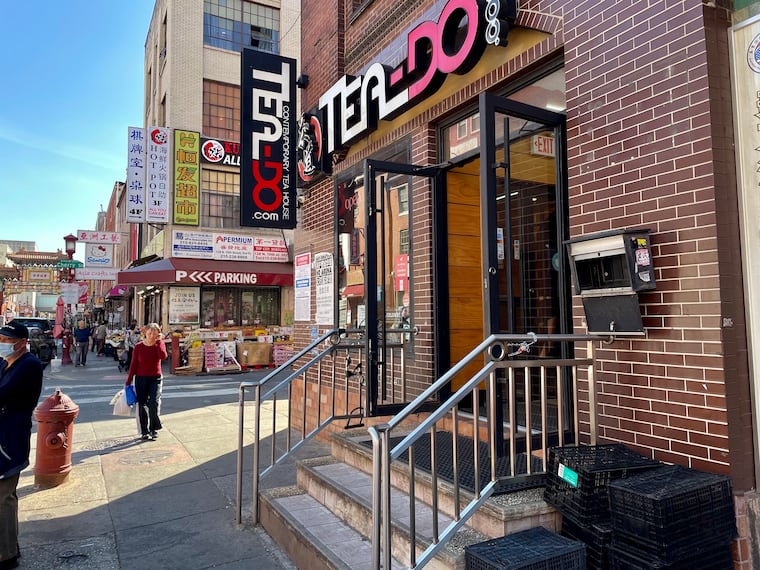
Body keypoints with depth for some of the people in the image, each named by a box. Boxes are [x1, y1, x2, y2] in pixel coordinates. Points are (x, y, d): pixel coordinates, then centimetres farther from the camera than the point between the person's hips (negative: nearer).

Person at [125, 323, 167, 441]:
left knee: (153, 403, -15)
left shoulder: (159, 345, -2)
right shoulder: (139, 347, -3)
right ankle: (144, 431, 19)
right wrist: (128, 381, 1)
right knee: (142, 405, 6)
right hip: (141, 378, 1)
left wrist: (159, 341, -17)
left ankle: (154, 429, 4)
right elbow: (133, 365, 2)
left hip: (155, 378, -1)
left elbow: (163, 356, -23)